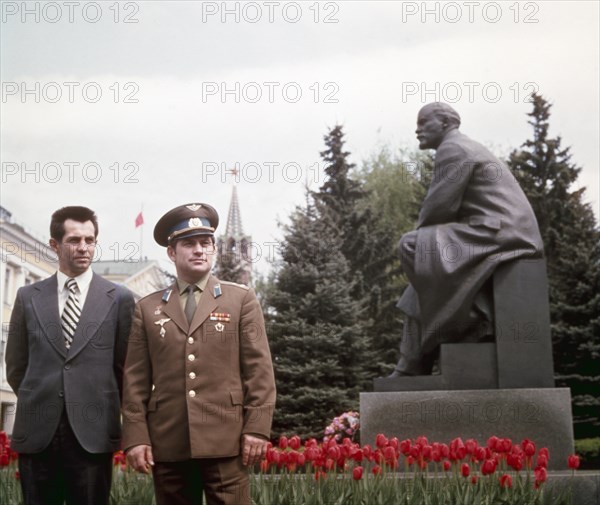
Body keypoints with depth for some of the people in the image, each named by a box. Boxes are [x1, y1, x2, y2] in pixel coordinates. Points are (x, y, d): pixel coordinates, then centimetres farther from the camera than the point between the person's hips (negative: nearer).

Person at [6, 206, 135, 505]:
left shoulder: (119, 298, 2)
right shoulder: (28, 297, 8)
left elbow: (125, 365, 7)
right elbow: (16, 366, 14)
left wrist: (108, 410, 9)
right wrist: (38, 402, 13)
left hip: (93, 434, -2)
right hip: (37, 432, 2)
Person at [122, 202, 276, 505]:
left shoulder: (242, 299, 8)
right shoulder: (147, 309, 12)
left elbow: (259, 369, 2)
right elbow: (136, 379, 8)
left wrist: (257, 429, -6)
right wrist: (136, 437, 0)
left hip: (225, 440, -2)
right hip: (167, 444, 2)